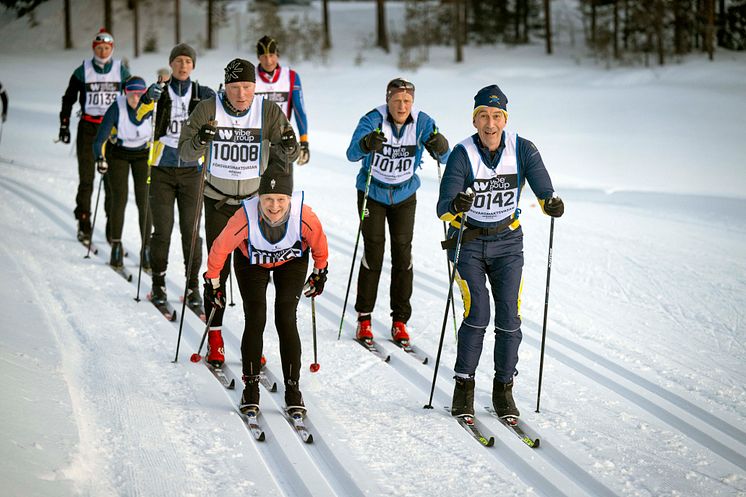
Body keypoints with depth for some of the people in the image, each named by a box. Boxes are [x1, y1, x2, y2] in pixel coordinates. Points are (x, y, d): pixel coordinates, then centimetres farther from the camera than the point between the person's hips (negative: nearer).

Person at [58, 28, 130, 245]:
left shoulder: (122, 71, 5)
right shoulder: (83, 71, 2)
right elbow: (68, 99, 10)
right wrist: (64, 125, 5)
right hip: (88, 128, -1)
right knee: (86, 178, -4)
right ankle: (84, 226, 3)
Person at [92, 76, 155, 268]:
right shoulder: (116, 108, -27)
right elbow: (100, 139, -28)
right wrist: (100, 159, -43)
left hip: (143, 154, 1)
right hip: (118, 153, -1)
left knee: (144, 201, -8)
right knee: (119, 199, -8)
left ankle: (146, 248, 0)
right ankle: (116, 246, 4)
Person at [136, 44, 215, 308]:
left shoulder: (202, 94, 5)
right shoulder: (160, 92, 0)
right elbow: (139, 115, -16)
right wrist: (149, 98, -36)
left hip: (191, 170, 1)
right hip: (162, 170, -1)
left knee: (190, 230, 1)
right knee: (162, 230, 0)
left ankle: (193, 285, 11)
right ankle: (158, 284, 15)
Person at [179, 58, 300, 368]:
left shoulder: (269, 112, -11)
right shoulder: (208, 109, -13)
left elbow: (288, 156, -11)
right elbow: (185, 153, -13)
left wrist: (289, 146, -35)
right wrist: (201, 140, -35)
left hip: (253, 200, 1)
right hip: (217, 200, -1)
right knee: (218, 268, -2)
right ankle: (214, 337, 10)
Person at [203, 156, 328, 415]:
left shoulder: (305, 216, -35)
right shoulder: (245, 218, -38)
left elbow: (319, 245, -12)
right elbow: (220, 248, -20)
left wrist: (320, 274, 3)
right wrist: (212, 283, -7)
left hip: (292, 262, 0)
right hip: (252, 262, 0)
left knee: (286, 320, -10)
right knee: (255, 320, -11)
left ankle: (292, 387, 1)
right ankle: (251, 386, 2)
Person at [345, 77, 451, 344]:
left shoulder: (422, 122, -13)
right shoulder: (373, 120, -20)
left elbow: (444, 157, -17)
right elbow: (352, 153, -31)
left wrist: (440, 147, -40)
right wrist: (367, 144, -54)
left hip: (404, 195, 2)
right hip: (372, 194, -2)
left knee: (403, 254, -1)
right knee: (373, 252, -7)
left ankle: (400, 320, 7)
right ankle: (364, 318, 5)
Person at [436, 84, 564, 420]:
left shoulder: (523, 150, -11)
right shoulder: (463, 154, -16)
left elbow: (544, 193, -14)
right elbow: (443, 209, -21)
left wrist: (552, 203, -38)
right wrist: (456, 205, -44)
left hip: (507, 241, 2)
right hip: (467, 241, -2)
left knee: (509, 315, -7)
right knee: (477, 312, -16)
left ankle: (503, 389, 7)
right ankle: (463, 387, -3)